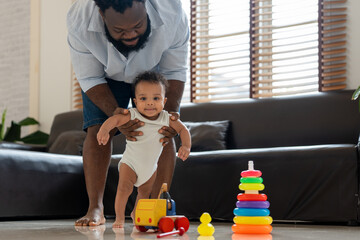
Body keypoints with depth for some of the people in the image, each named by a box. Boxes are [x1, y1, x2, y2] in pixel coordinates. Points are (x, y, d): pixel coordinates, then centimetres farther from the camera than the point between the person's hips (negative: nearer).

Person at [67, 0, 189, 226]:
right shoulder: (79, 21, -39)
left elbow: (175, 71, -23)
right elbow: (90, 78, -26)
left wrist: (172, 112, -39)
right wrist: (115, 113, -43)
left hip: (155, 71, 0)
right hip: (107, 75, 0)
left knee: (164, 133, -13)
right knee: (97, 130, -14)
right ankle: (95, 209, -7)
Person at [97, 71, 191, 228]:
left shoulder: (166, 118, -15)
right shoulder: (132, 116, -23)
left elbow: (183, 130, -7)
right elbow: (115, 119, -31)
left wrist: (186, 146, -23)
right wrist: (104, 130, -51)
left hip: (151, 165, 3)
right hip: (130, 162, -3)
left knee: (145, 192, 16)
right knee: (124, 187, -18)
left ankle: (136, 215, 40)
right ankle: (119, 218, -4)